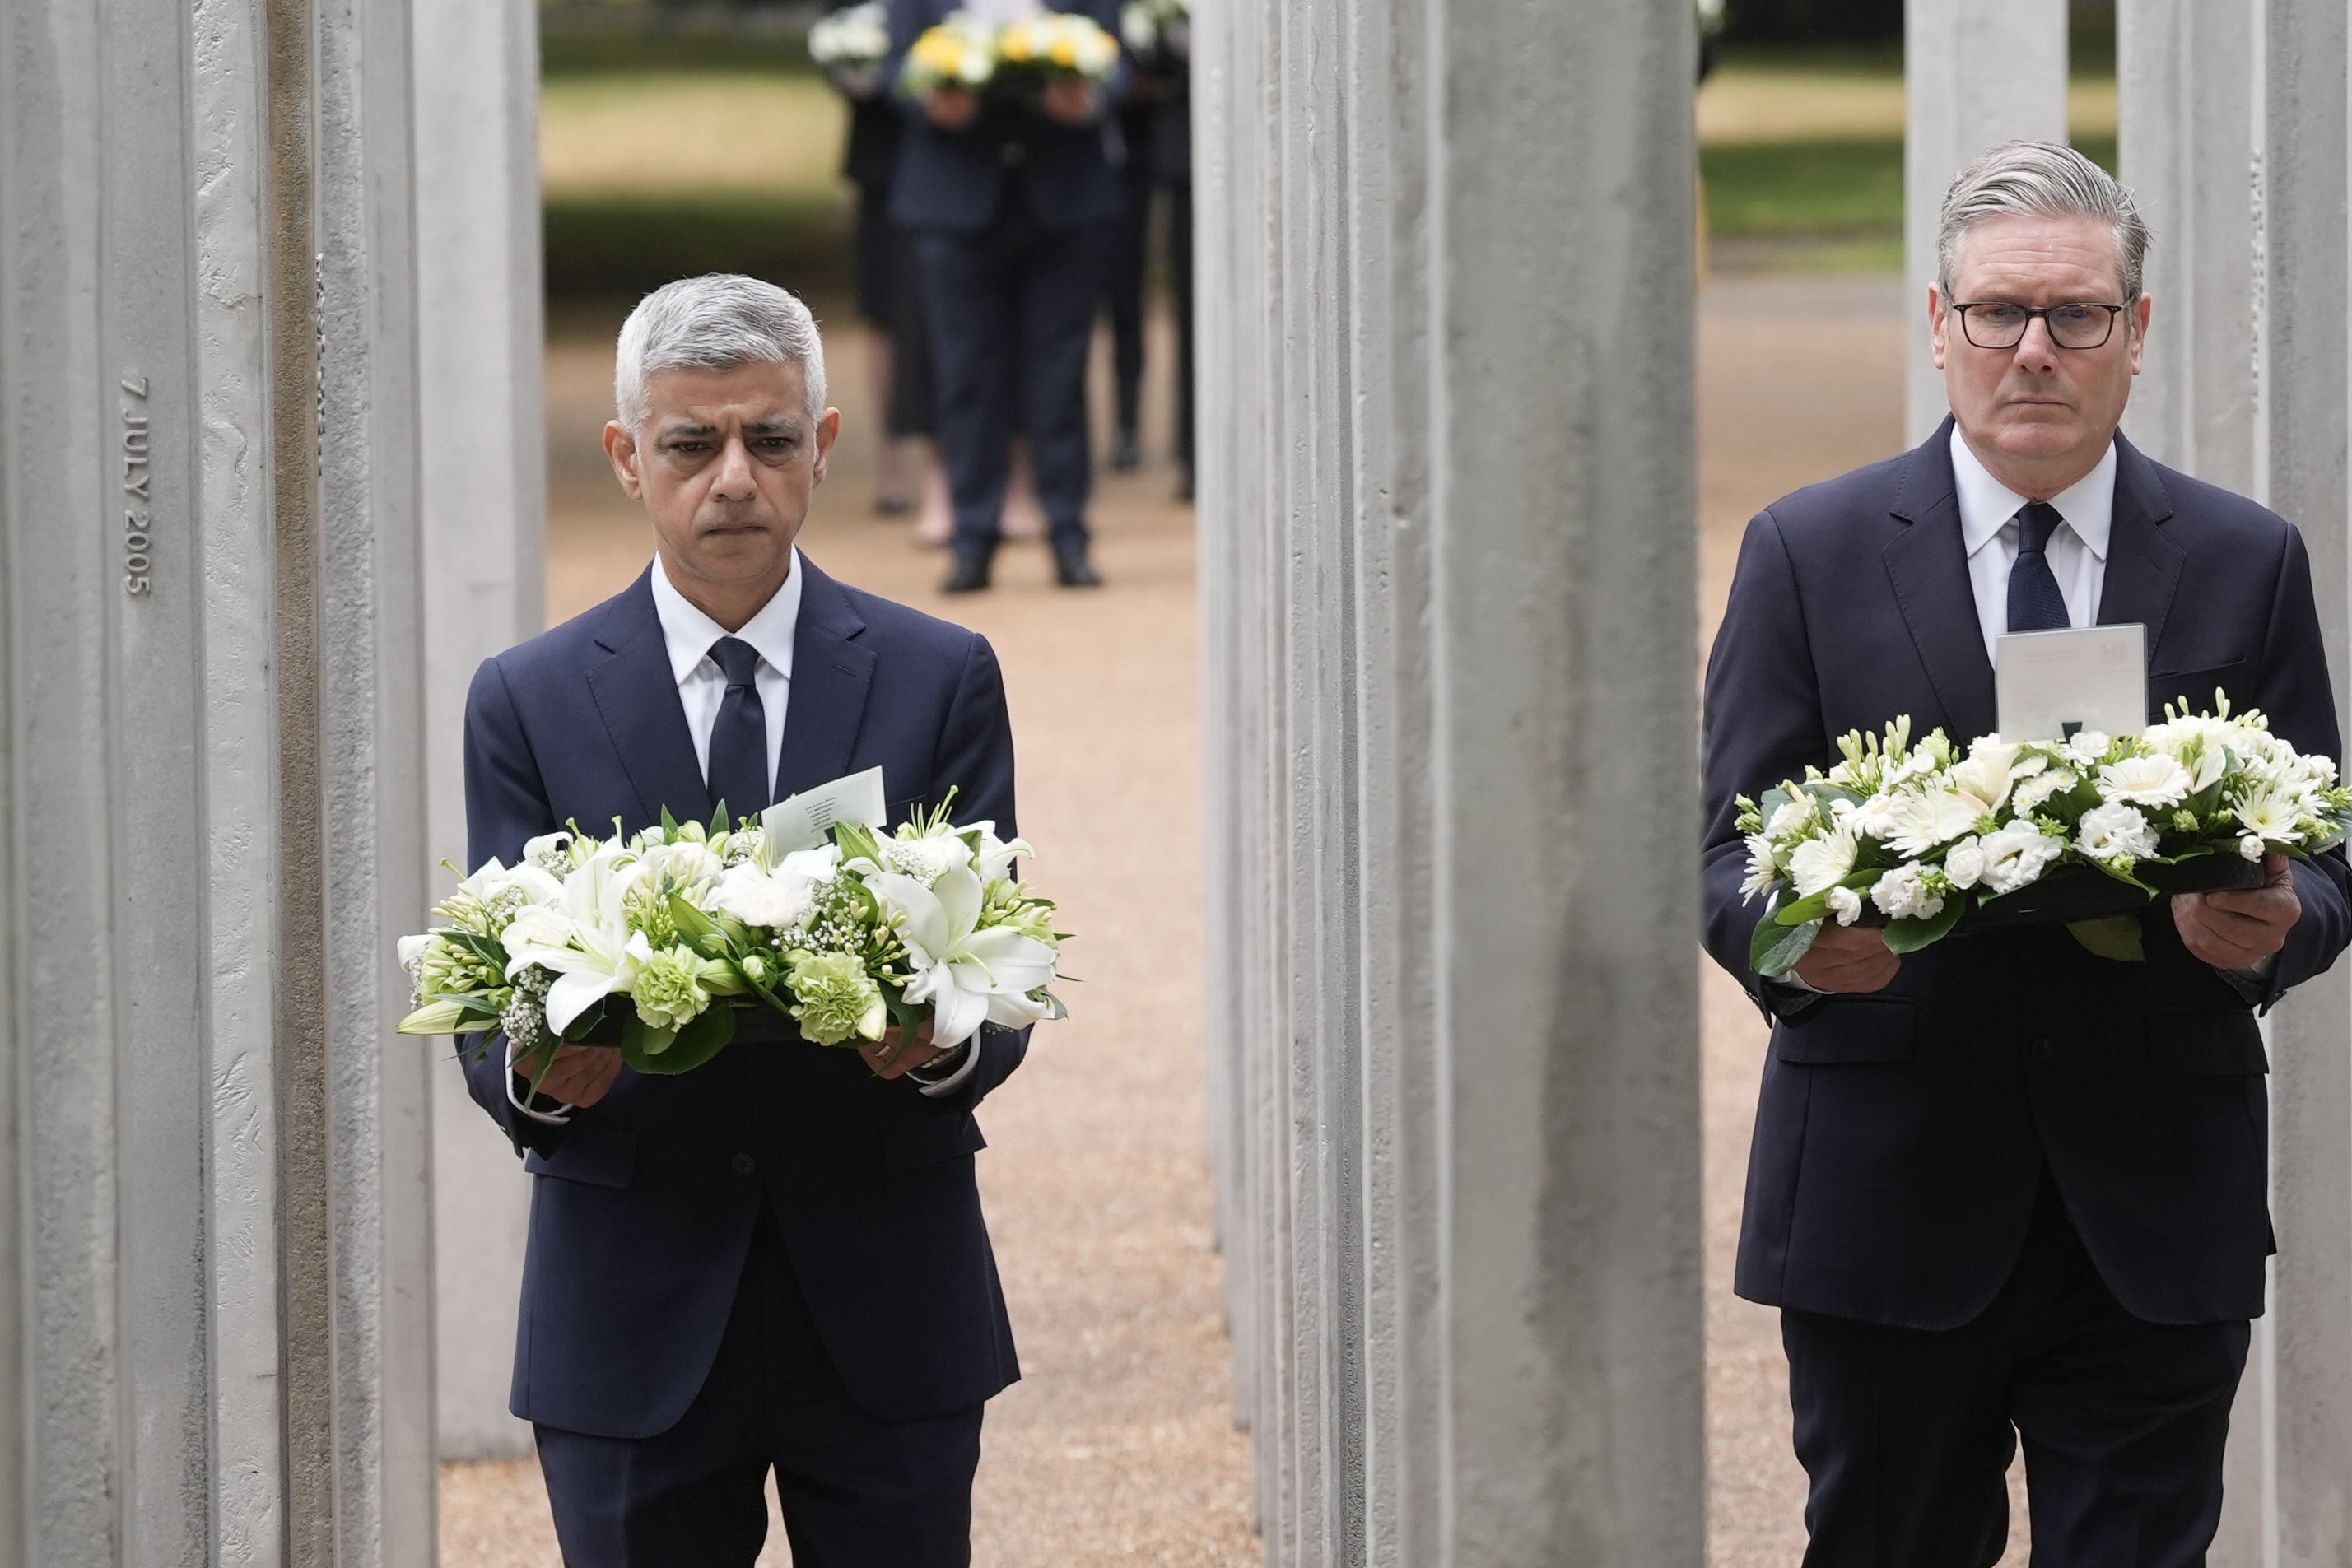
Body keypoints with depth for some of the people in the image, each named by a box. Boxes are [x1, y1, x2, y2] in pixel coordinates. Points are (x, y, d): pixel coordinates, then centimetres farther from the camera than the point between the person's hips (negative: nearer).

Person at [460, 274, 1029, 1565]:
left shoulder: (938, 679, 4)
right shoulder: (528, 703, 3)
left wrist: (942, 1045, -23)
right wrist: (539, 1071, -24)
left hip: (885, 1310, 0)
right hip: (635, 1321, 0)